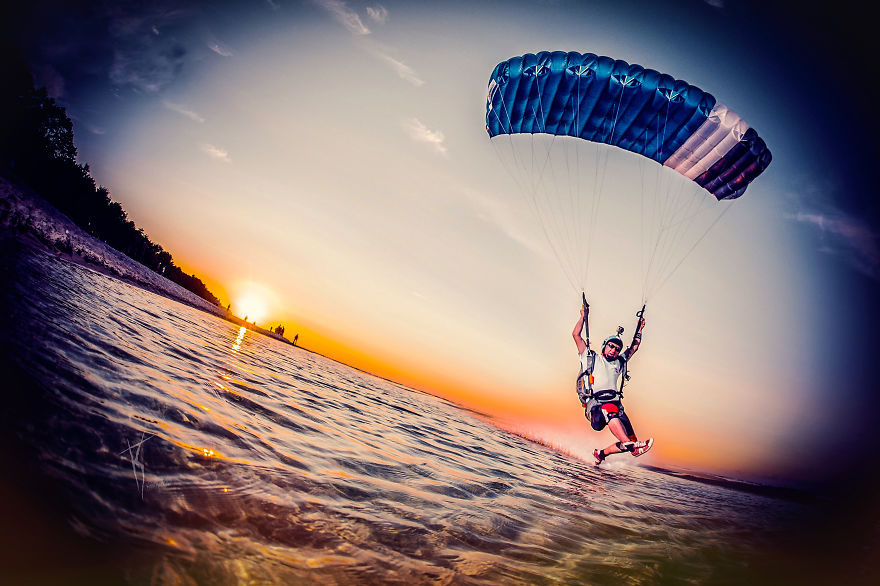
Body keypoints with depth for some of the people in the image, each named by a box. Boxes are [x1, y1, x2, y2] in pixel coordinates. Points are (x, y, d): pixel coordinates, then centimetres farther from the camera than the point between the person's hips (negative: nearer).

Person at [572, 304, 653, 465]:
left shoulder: (619, 362, 28)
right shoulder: (591, 358, 16)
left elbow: (633, 348, 38)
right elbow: (576, 335, 11)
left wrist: (639, 330, 34)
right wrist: (583, 316, 12)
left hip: (615, 404, 5)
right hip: (594, 404, -5)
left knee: (630, 438, -12)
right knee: (609, 409, -40)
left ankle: (600, 454, 8)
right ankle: (631, 445, -54)